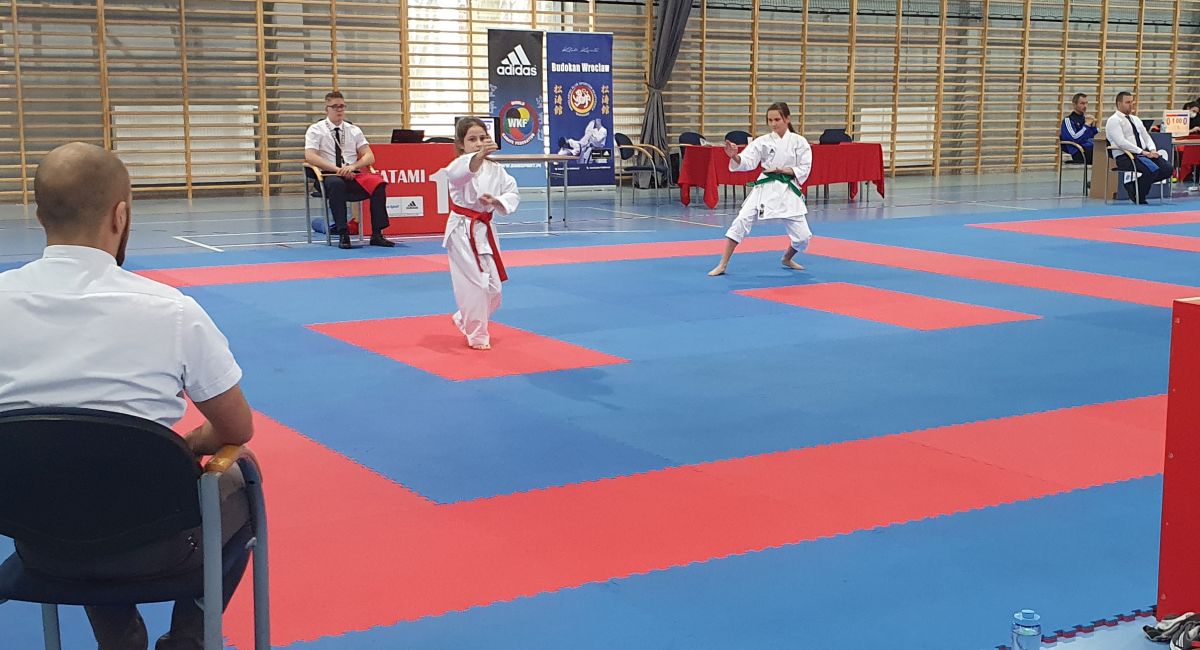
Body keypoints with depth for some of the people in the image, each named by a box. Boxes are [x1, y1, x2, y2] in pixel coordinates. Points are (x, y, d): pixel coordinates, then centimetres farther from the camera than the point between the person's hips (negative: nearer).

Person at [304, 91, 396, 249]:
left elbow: (369, 157, 7)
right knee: (336, 184, -39)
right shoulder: (316, 130, 6)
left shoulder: (354, 130, 15)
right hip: (329, 175, -3)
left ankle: (377, 234, -25)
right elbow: (310, 156, -9)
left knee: (378, 183, -26)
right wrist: (336, 169, -19)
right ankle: (343, 235, -37)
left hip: (354, 175, 3)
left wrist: (352, 167, -14)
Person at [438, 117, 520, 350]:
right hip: (463, 231, -6)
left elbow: (512, 193, 7)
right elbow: (457, 173, -38)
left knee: (493, 287, 10)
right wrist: (480, 155, -56)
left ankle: (464, 320, 35)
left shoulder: (495, 169, 5)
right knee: (474, 284, -7)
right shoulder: (459, 165, -13)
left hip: (485, 230, 6)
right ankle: (477, 335, 9)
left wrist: (495, 200, -14)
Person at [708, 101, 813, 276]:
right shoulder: (762, 141, -1)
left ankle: (787, 259, 35)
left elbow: (804, 169, -2)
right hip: (764, 188, 0)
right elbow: (747, 162, -12)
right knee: (741, 221, -17)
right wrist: (735, 157, -33)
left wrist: (783, 170, -14)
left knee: (802, 236, 1)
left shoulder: (799, 141, -1)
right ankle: (722, 265, -10)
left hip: (788, 190, 1)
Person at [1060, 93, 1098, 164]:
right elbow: (1074, 139, -13)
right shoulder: (1068, 120, 1)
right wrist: (1087, 125, -9)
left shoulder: (1086, 118, 22)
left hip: (1091, 148, 7)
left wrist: (1093, 125, 5)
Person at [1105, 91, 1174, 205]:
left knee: (1168, 169, -14)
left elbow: (1146, 137, 20)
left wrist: (1152, 150, -2)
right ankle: (1138, 197, -9)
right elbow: (1121, 142, -17)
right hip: (1125, 157, -8)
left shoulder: (1135, 119, 21)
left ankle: (1134, 183, 0)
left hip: (1144, 154, 8)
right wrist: (1142, 152, -21)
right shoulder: (1114, 120, -5)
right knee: (1152, 169, -32)